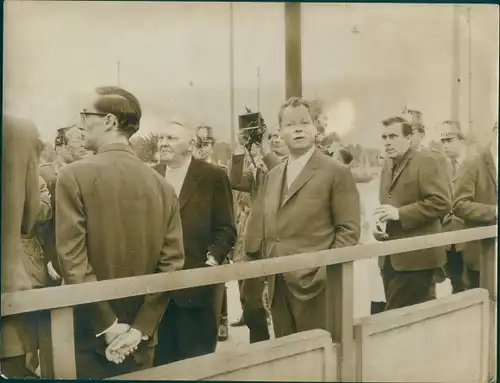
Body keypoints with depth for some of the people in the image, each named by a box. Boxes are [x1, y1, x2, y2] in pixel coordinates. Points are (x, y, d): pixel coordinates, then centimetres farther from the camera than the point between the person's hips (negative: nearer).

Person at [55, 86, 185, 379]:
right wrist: (141, 327, -4)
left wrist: (107, 325, -12)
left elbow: (73, 260, -17)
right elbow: (172, 263, -4)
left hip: (89, 336, -4)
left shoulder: (75, 175, -11)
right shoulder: (162, 186, 0)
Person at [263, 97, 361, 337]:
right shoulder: (273, 175, 15)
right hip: (277, 286, 6)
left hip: (314, 286, -6)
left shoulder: (336, 173, -5)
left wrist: (323, 274, -16)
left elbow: (348, 230, -8)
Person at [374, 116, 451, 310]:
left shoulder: (425, 162, -8)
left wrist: (399, 213, -21)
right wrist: (378, 225, 7)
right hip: (390, 257, 8)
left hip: (416, 256, -8)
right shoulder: (387, 170, 18)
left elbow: (441, 202, -17)